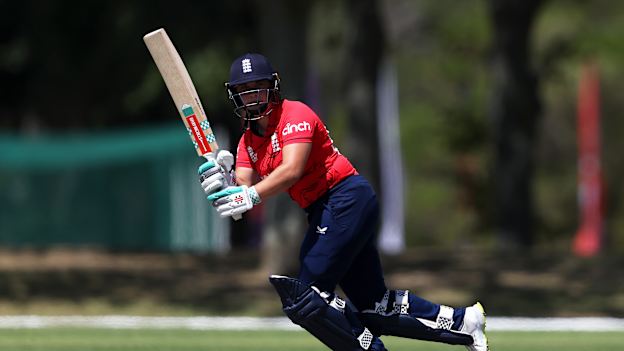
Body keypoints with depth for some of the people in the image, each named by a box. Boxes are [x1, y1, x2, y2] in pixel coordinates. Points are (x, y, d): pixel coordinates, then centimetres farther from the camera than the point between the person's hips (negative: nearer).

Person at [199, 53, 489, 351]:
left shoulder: (295, 114, -10)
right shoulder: (248, 142, 14)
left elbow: (291, 170, -26)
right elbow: (243, 190, 0)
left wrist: (251, 196, -36)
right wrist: (220, 183, -21)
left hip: (347, 198, -9)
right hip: (322, 213, 9)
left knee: (304, 298, -17)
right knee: (375, 305, 11)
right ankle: (463, 321, 20)